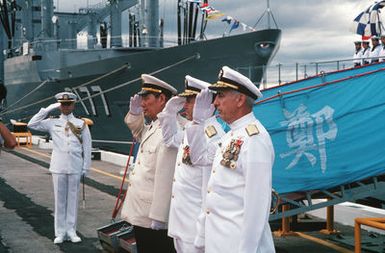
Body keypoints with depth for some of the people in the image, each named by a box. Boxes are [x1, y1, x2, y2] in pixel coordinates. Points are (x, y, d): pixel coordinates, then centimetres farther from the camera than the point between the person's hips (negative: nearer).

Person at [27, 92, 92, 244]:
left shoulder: (81, 124, 4)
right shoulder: (52, 123, 5)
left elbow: (87, 147, 4)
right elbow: (32, 124, -2)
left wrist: (86, 167, 0)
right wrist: (48, 109, -3)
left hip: (75, 168, 0)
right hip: (58, 168, 0)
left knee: (73, 199, 6)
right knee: (59, 200, 4)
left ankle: (71, 231, 14)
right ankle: (60, 233, 11)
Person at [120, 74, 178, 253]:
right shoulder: (153, 127, 7)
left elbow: (165, 178, -26)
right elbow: (138, 132, 31)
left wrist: (158, 217, -24)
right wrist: (135, 113, 11)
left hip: (154, 219, -9)